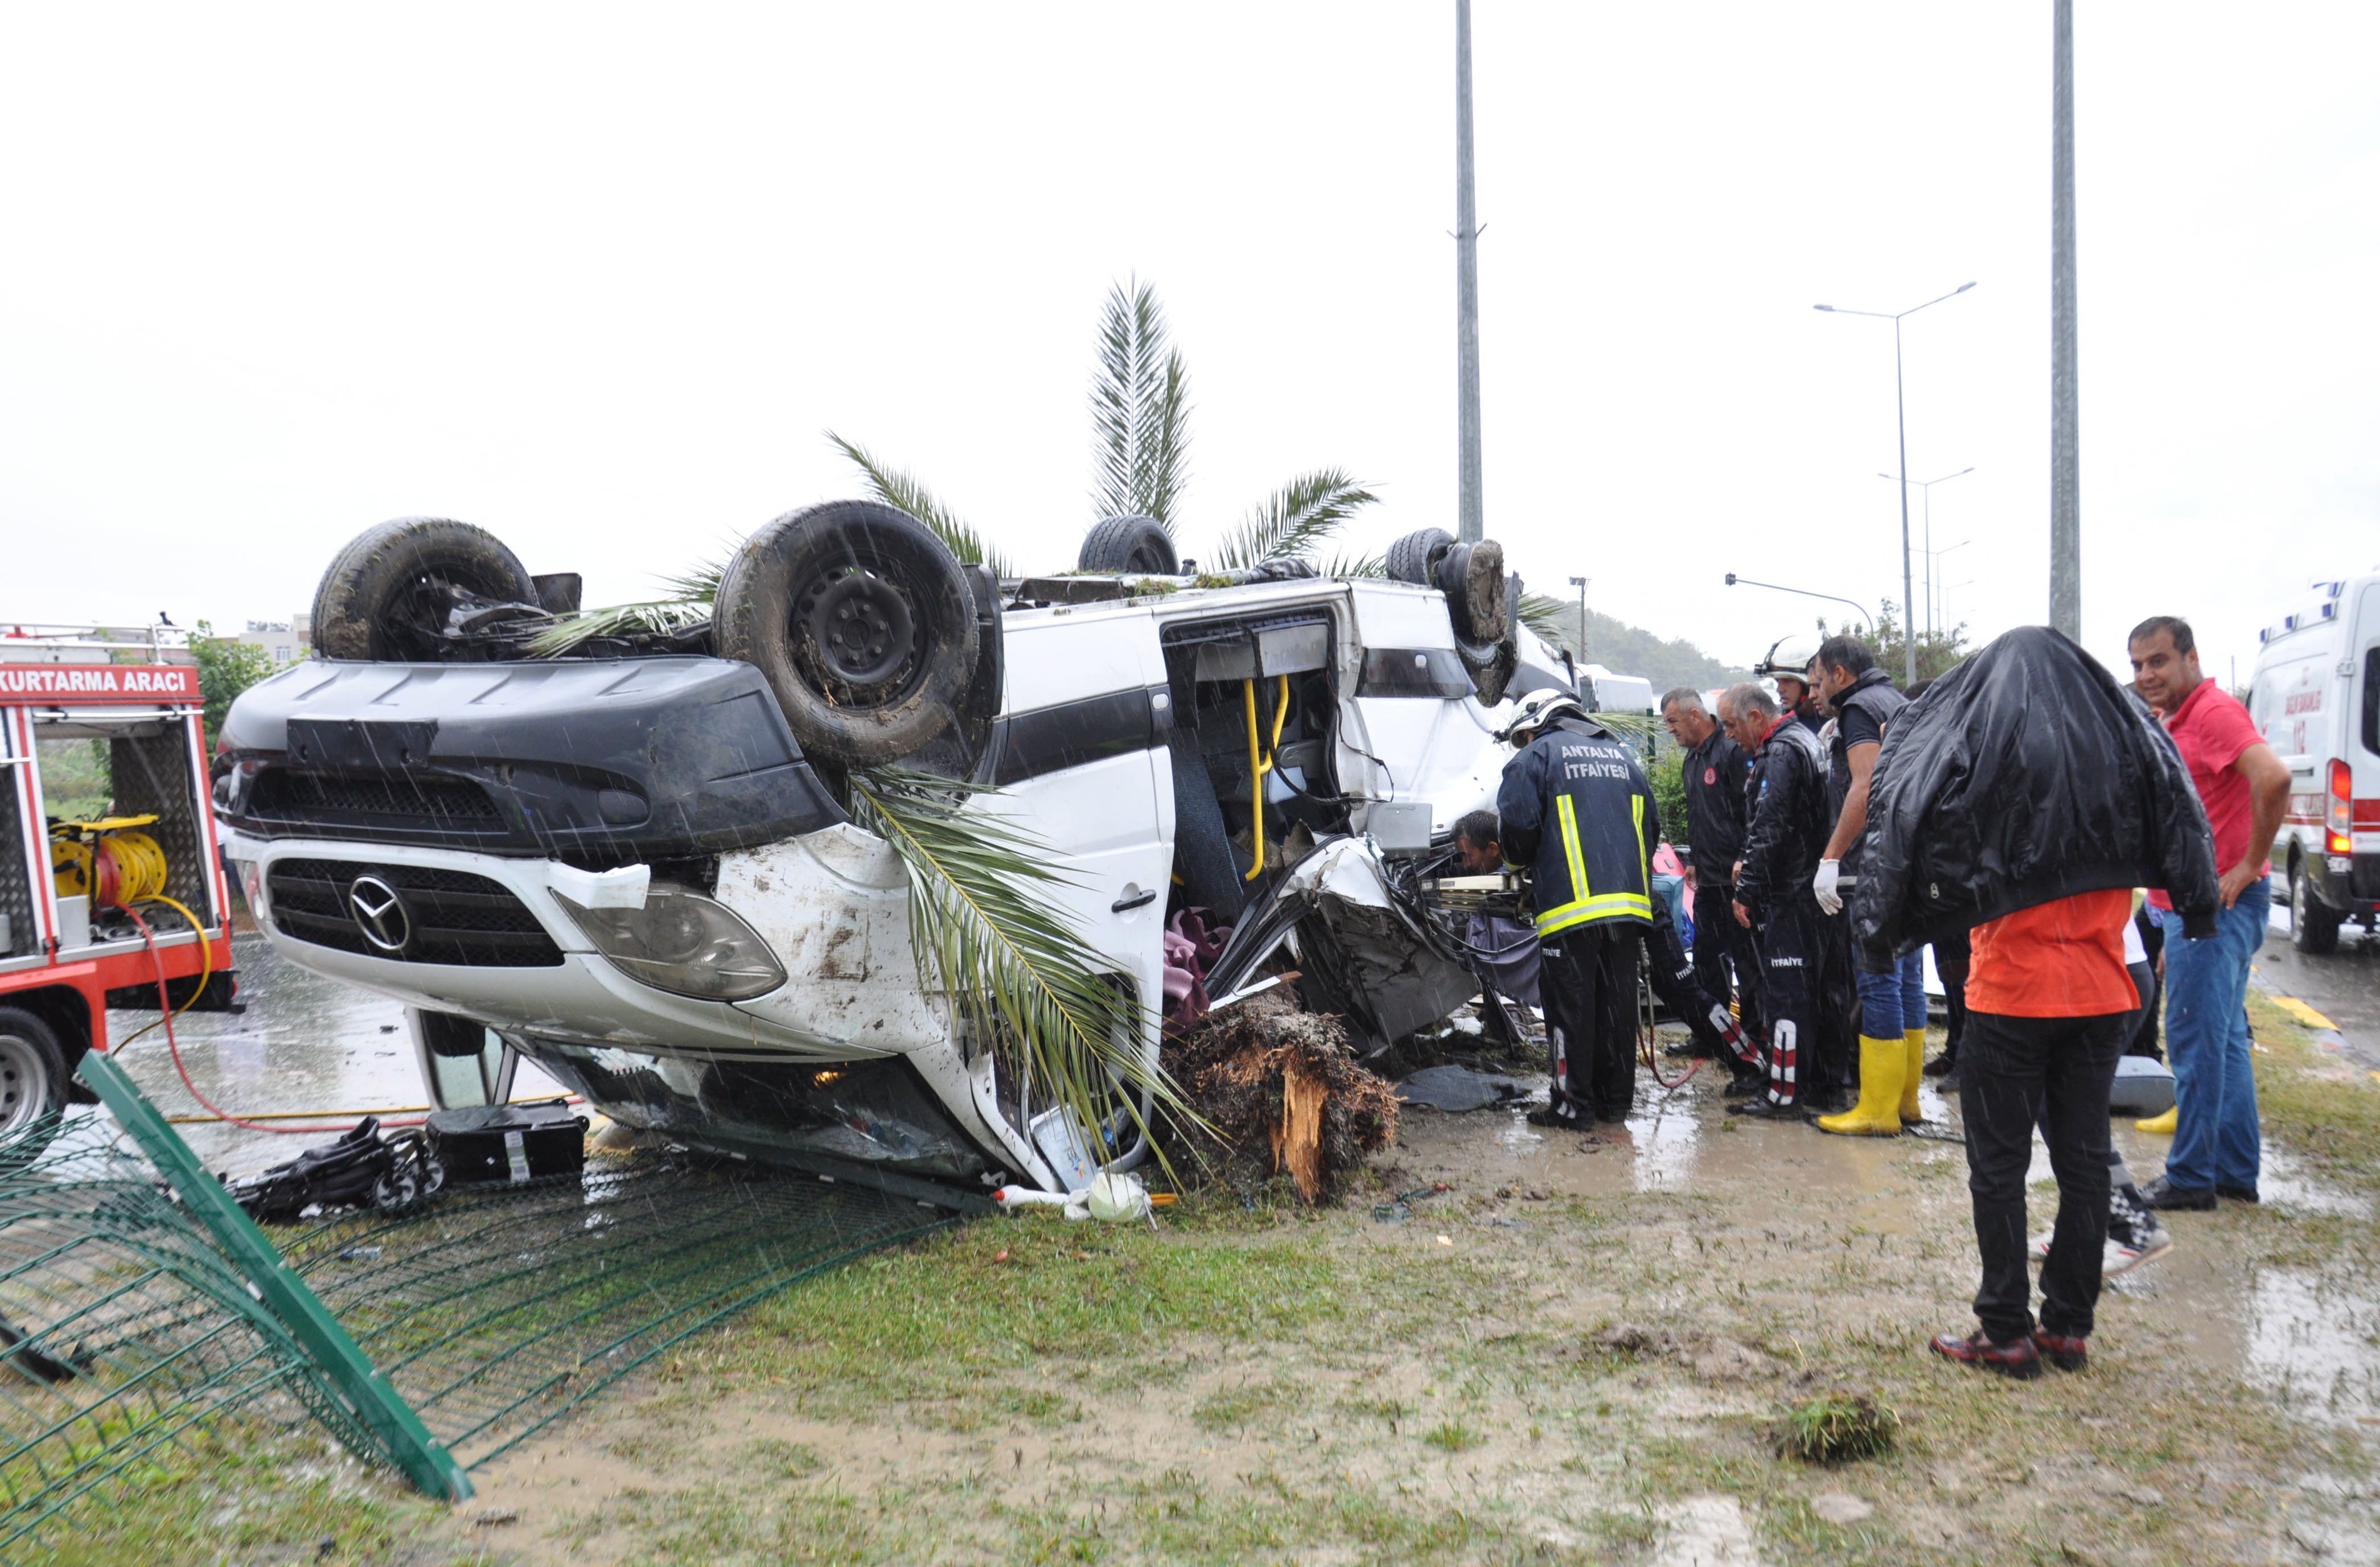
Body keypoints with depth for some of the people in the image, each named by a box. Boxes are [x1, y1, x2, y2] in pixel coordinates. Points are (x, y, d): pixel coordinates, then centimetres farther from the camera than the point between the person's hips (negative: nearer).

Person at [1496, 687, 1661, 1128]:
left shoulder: (1536, 756, 1)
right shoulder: (1621, 753, 19)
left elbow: (1518, 827, -7)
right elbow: (1652, 824, 18)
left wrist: (1528, 862, 13)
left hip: (1570, 905, -6)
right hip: (1629, 904, 6)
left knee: (1570, 1004, 1)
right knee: (1617, 1001, 12)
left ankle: (1574, 1103, 3)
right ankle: (1616, 1099, 19)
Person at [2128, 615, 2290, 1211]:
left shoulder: (2214, 711, -14)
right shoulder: (2177, 723, 16)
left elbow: (2273, 777, -32)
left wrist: (2250, 865, -23)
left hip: (2214, 905, -10)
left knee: (2195, 1040, -5)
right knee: (2225, 1039, 14)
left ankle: (2191, 1177, 3)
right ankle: (2237, 1171, 23)